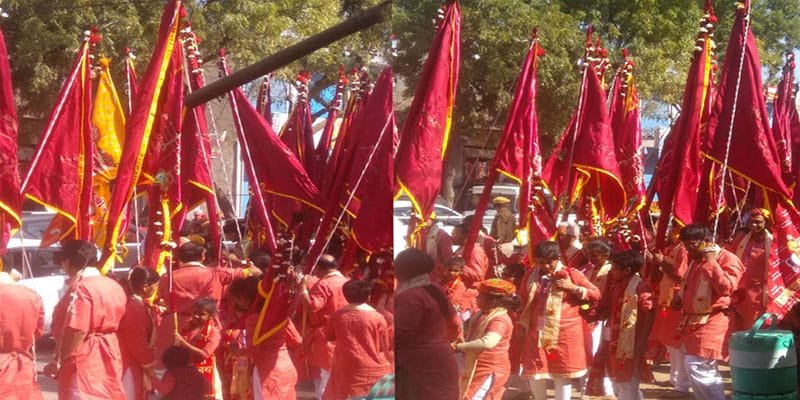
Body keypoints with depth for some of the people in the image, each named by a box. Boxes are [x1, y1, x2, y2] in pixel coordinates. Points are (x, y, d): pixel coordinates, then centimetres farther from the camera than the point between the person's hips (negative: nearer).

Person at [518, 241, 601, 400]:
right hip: (537, 332, 3)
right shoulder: (531, 275, 5)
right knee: (534, 373, 5)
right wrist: (522, 324, 14)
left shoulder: (570, 274, -4)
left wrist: (573, 288, -14)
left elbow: (596, 294, -2)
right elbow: (522, 301, 18)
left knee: (562, 374, 4)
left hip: (564, 333, -3)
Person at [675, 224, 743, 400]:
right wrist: (681, 298, 13)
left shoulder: (727, 259, -11)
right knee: (705, 370, 12)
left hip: (712, 322, -9)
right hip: (695, 321, 9)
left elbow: (727, 288, -26)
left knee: (696, 366, -17)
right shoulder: (695, 260, 17)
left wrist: (710, 262, -22)